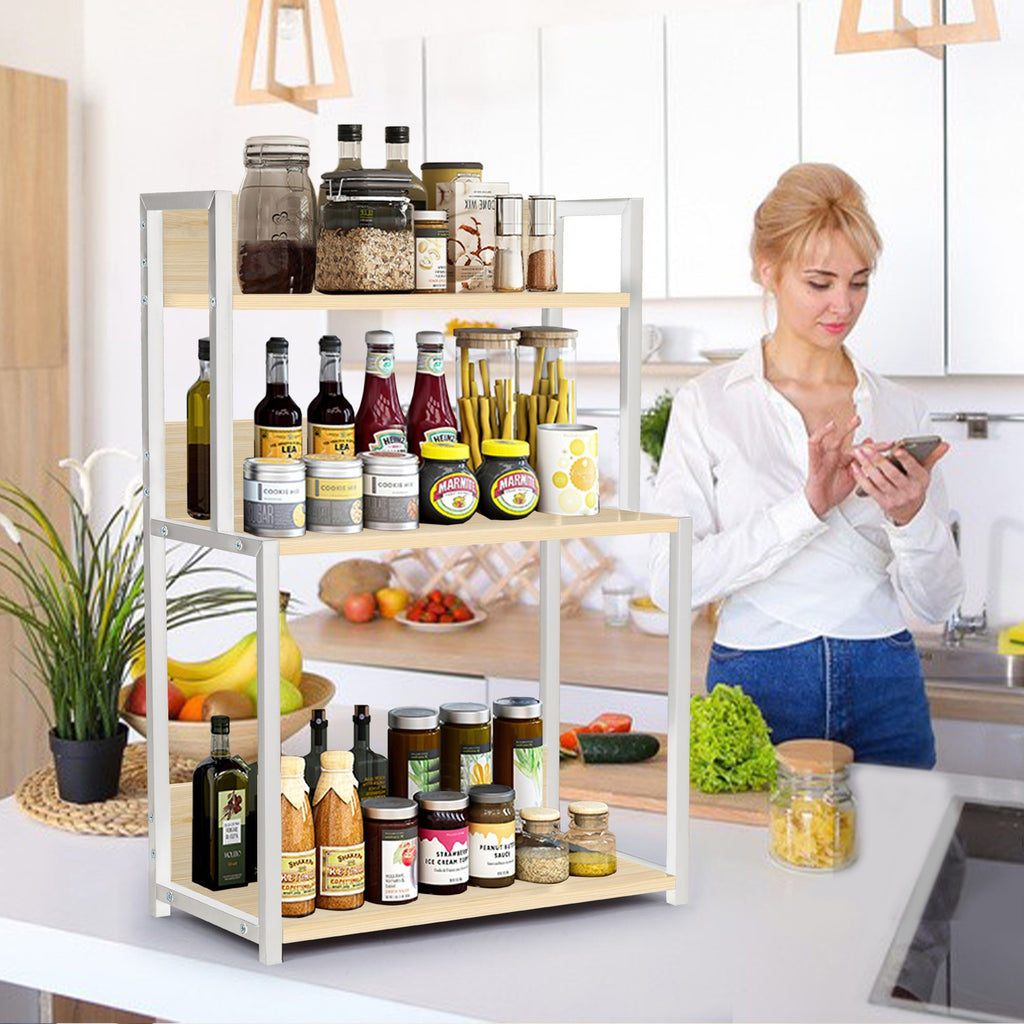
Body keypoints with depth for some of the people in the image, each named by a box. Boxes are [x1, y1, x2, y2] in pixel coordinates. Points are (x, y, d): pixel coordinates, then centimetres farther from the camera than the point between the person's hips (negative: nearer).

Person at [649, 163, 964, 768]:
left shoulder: (899, 410, 5)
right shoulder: (708, 404, -3)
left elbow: (937, 604, 4)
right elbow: (671, 581, -13)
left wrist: (911, 516, -15)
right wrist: (807, 507, -21)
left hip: (884, 694, 2)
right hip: (758, 687, -2)